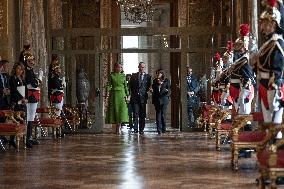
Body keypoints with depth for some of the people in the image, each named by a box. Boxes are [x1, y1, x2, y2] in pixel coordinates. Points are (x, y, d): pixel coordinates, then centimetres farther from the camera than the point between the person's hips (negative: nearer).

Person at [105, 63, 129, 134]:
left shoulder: (123, 76, 9)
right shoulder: (111, 75, 3)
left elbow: (125, 86, 11)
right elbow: (108, 85, -1)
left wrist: (127, 95, 6)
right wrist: (107, 92, -17)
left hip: (121, 94, 1)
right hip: (114, 94, -1)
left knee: (121, 109, -8)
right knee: (114, 109, 0)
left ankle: (118, 126, -2)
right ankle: (114, 125, 10)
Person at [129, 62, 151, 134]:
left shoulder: (148, 77, 8)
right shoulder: (134, 76, 11)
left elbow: (149, 87, 9)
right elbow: (130, 86, 13)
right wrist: (132, 94, 5)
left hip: (143, 98, 0)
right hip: (135, 98, 0)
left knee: (142, 114, 1)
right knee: (135, 114, -4)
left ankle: (141, 129, 6)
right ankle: (135, 129, -1)